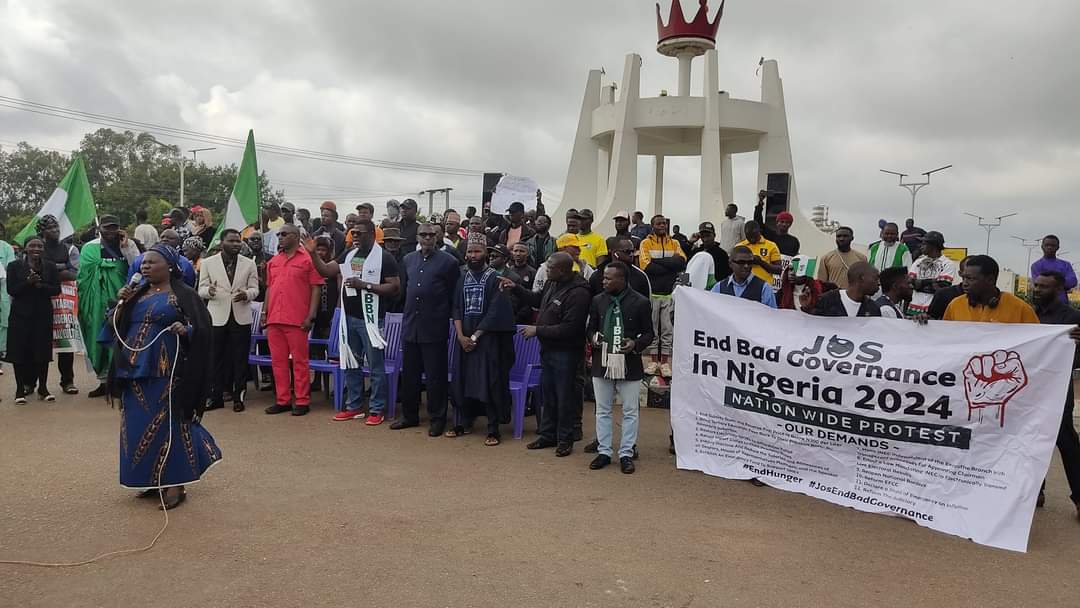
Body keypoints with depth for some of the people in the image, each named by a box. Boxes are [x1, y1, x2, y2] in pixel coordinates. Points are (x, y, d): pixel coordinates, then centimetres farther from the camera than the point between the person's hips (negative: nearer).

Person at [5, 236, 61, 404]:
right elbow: (11, 290, -5)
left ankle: (43, 388, 14)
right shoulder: (14, 266, 2)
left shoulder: (50, 267, 6)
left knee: (43, 351, 4)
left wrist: (41, 285, -17)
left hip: (43, 315, 1)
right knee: (20, 352, 0)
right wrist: (28, 282, -20)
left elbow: (56, 290, 0)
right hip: (21, 314, -1)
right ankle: (20, 389, 9)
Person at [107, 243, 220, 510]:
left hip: (167, 372, -6)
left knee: (169, 423, -3)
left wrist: (185, 330, -27)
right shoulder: (136, 294, 14)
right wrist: (121, 304, -3)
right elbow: (114, 328, 11)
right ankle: (151, 480, 21)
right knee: (139, 426, 9)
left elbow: (202, 328, -8)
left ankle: (175, 484, 4)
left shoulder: (184, 294, -3)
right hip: (135, 370, 6)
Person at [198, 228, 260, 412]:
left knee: (240, 359, 3)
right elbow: (201, 290, 4)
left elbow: (254, 289, 5)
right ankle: (216, 397, 14)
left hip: (241, 317, 0)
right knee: (216, 358, 4)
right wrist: (209, 290, -20)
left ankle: (239, 396, 12)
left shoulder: (249, 264, 6)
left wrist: (245, 294, -17)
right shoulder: (208, 263, 4)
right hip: (217, 317, 0)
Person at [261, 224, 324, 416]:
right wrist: (264, 312, 13)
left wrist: (310, 316, -11)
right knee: (278, 361, 9)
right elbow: (269, 288, 21)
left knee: (300, 361, -1)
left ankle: (302, 401, 6)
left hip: (297, 320, -6)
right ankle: (282, 400, 17)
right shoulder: (273, 261, 17)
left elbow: (315, 289, -5)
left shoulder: (308, 259, -3)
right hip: (274, 320, 6)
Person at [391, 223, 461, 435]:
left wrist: (442, 312, 1)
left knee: (435, 376, 2)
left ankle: (437, 419, 13)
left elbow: (455, 294, -1)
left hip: (434, 328, -5)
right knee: (409, 373, 13)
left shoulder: (448, 262, -5)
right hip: (411, 325, 5)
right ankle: (409, 415, 26)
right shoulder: (409, 259, 11)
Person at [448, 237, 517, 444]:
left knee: (490, 382, -4)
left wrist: (475, 336, -13)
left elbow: (494, 312, -11)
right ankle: (464, 423, 21)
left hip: (488, 338, -5)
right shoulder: (463, 277, 10)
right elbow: (456, 308, 7)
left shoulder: (495, 278, -5)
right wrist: (461, 336, -6)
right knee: (463, 380, 8)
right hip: (465, 338, 5)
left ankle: (493, 429, 2)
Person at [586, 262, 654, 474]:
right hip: (602, 363, 3)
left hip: (629, 365, -3)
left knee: (630, 412, 6)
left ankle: (626, 454, 17)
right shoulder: (598, 300, 5)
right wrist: (593, 337, -7)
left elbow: (649, 333, 2)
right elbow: (591, 327, 15)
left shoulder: (640, 302, -6)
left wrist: (636, 344, -16)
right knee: (602, 410, 11)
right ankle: (604, 451, 22)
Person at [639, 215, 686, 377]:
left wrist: (657, 262, -14)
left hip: (670, 293, 2)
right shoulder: (646, 243, 1)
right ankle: (653, 361, 14)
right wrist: (671, 268, -11)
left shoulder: (674, 244, 8)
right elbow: (647, 267, -13)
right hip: (652, 292, -2)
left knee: (668, 329, 4)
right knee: (652, 328, 5)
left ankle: (664, 362, 11)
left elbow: (682, 262, -9)